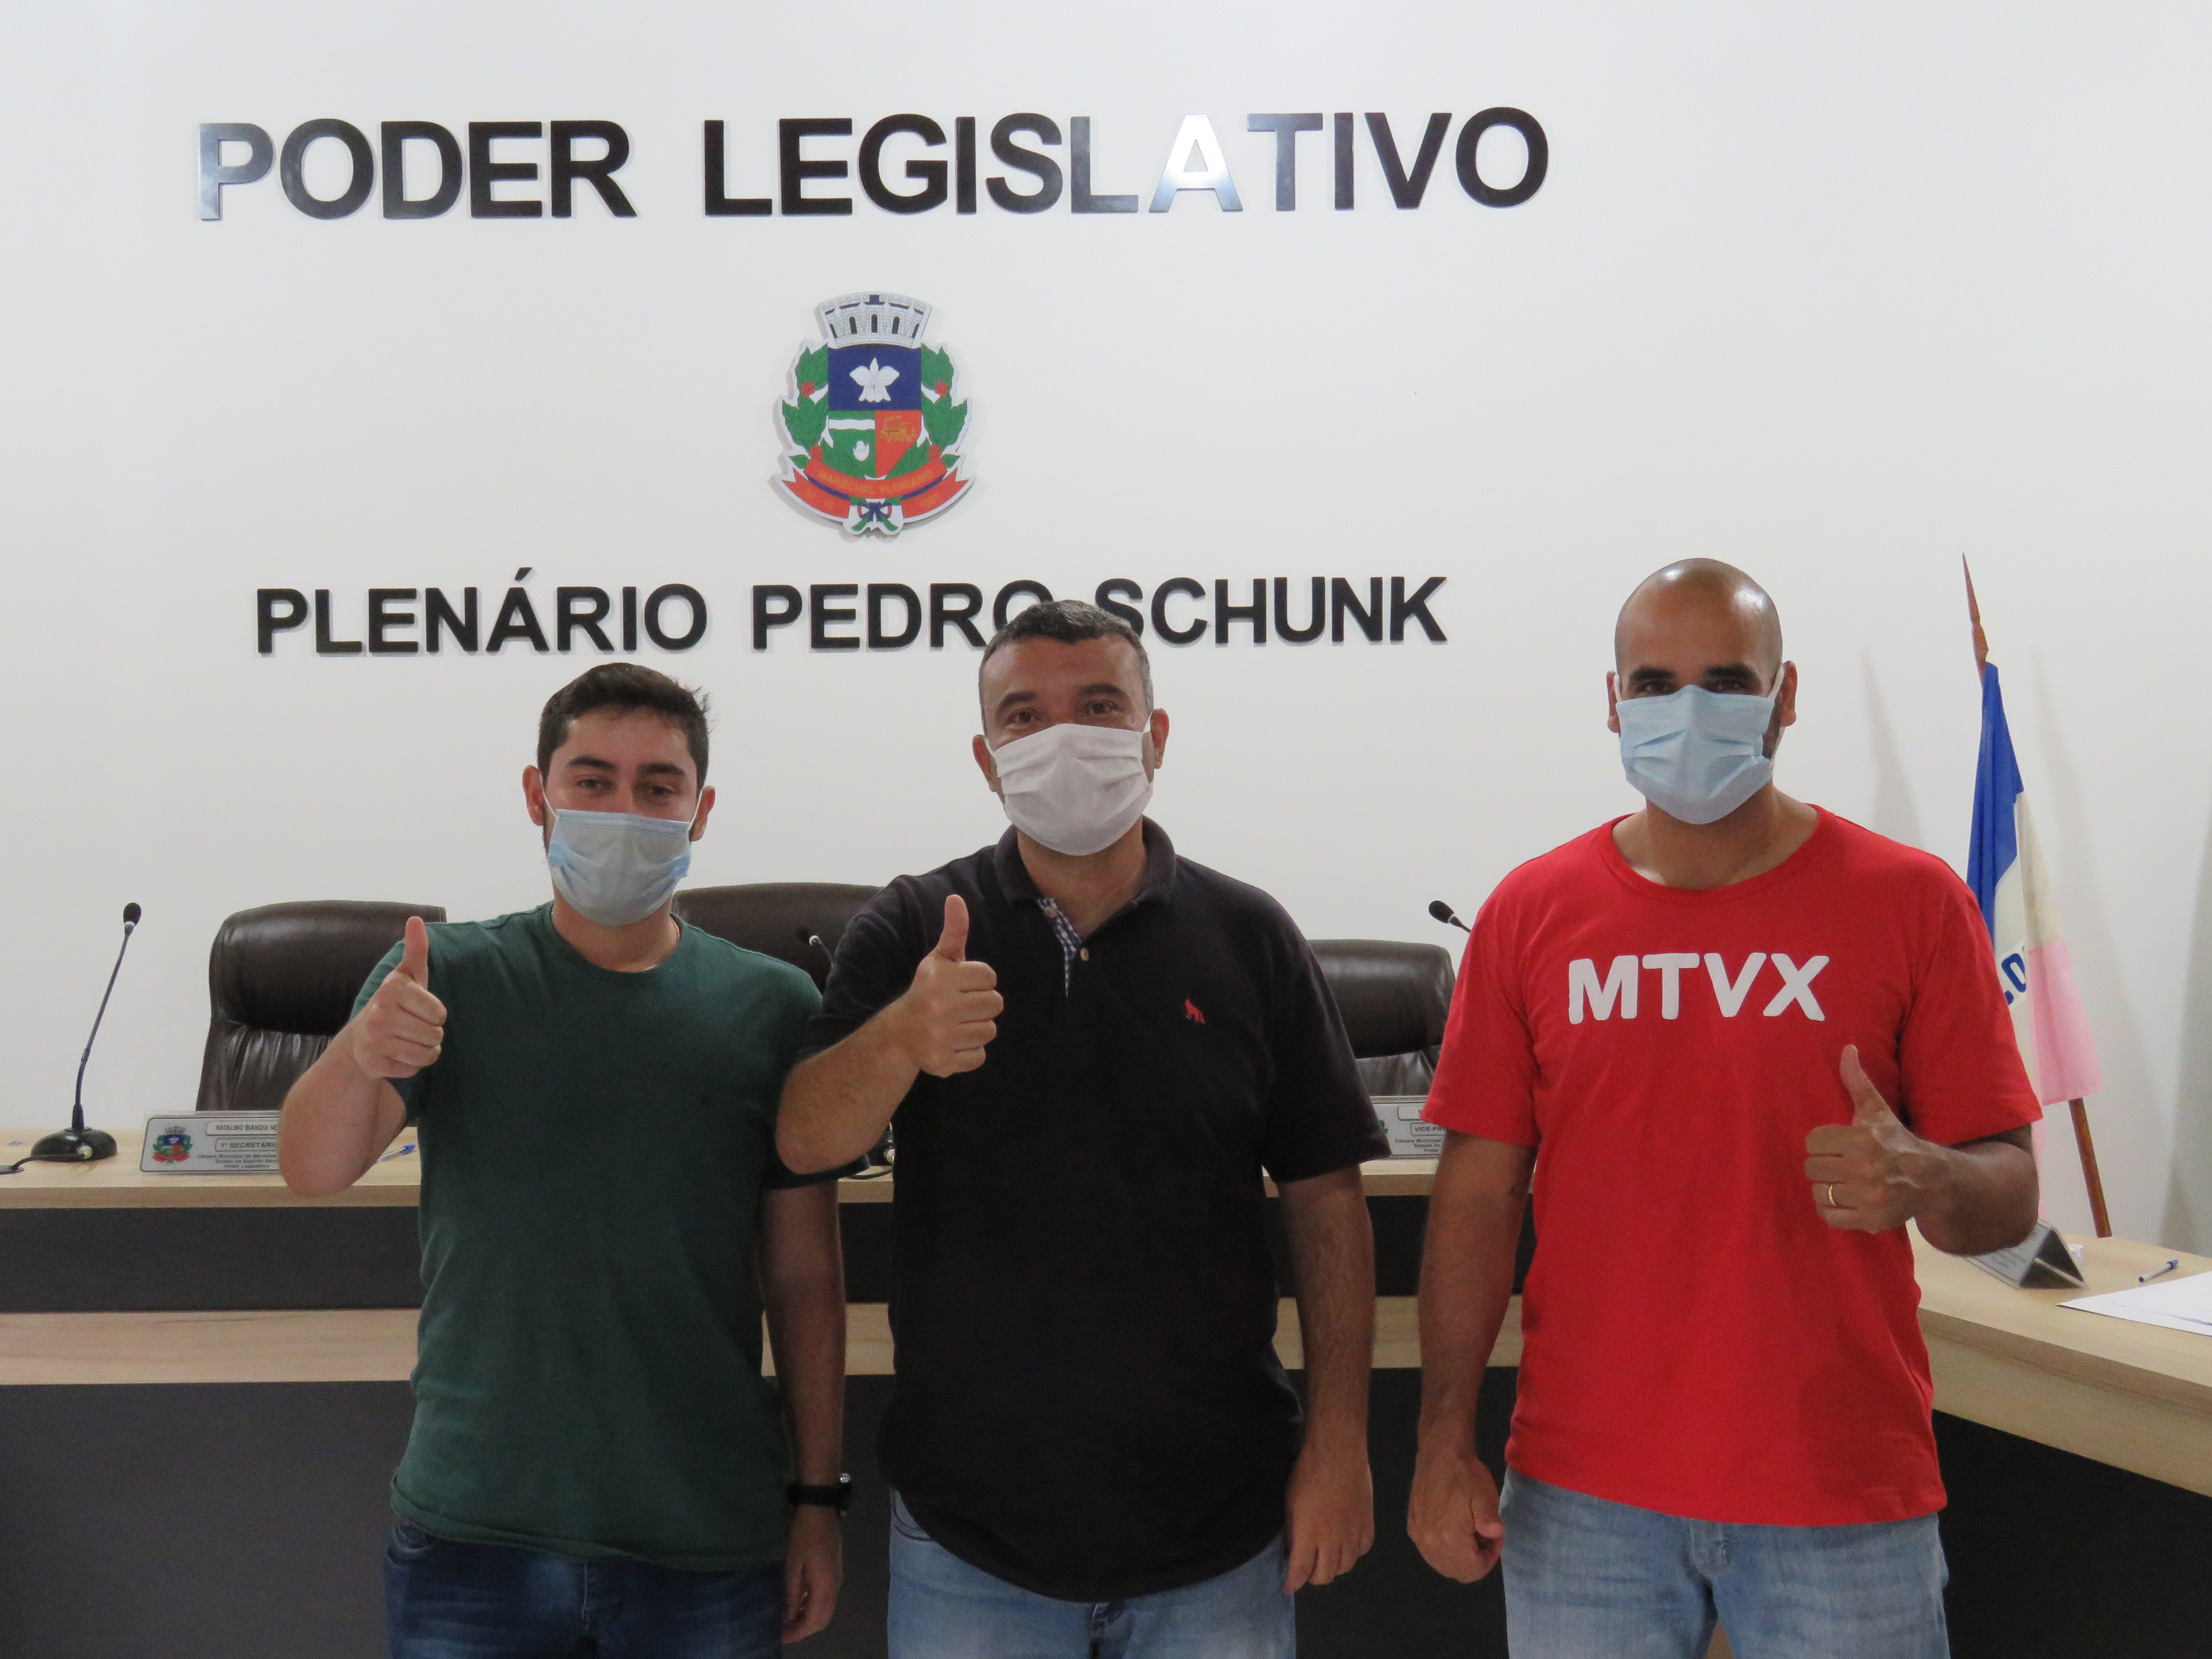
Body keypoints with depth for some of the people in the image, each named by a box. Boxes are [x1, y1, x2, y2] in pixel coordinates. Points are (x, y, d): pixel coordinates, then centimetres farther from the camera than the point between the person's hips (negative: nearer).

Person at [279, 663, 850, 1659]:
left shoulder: (772, 1007, 0)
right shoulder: (449, 975, -1)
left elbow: (805, 1279, 4)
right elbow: (312, 1171, -14)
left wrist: (818, 1498, 3)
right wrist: (362, 1054, -35)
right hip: (475, 1535, 0)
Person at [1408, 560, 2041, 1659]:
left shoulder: (1912, 902, -3)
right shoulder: (1532, 911, 1)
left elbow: (2008, 1198, -1)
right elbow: (1477, 1196, 3)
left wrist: (1922, 1179, -24)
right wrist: (1445, 1444, -3)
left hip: (1842, 1496, -1)